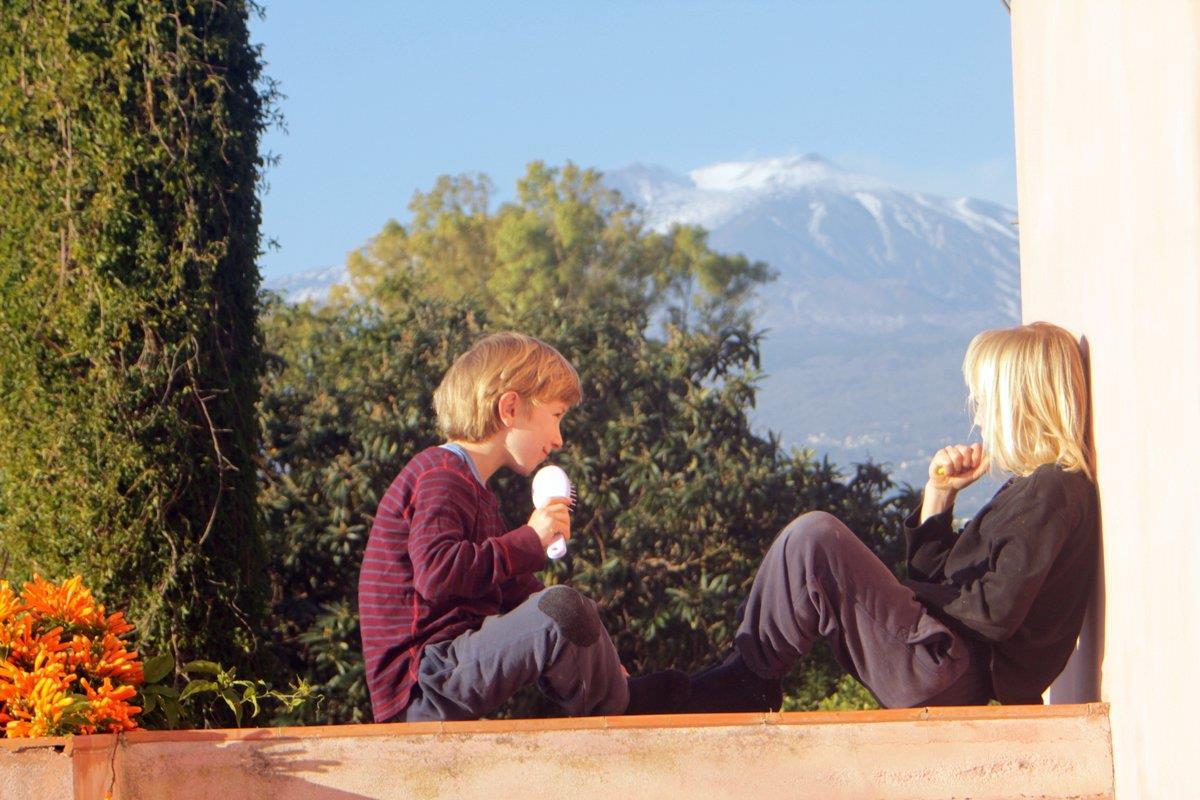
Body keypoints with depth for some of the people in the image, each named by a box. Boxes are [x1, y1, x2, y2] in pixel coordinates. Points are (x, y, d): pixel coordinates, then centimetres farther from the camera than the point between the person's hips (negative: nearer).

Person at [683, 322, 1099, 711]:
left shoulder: (1051, 491, -11)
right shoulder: (1032, 488, 21)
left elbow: (998, 611, -21)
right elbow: (935, 579, 22)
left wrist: (912, 596, -7)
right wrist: (939, 495, 12)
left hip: (953, 675, -11)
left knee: (814, 538, -16)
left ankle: (747, 680, 2)